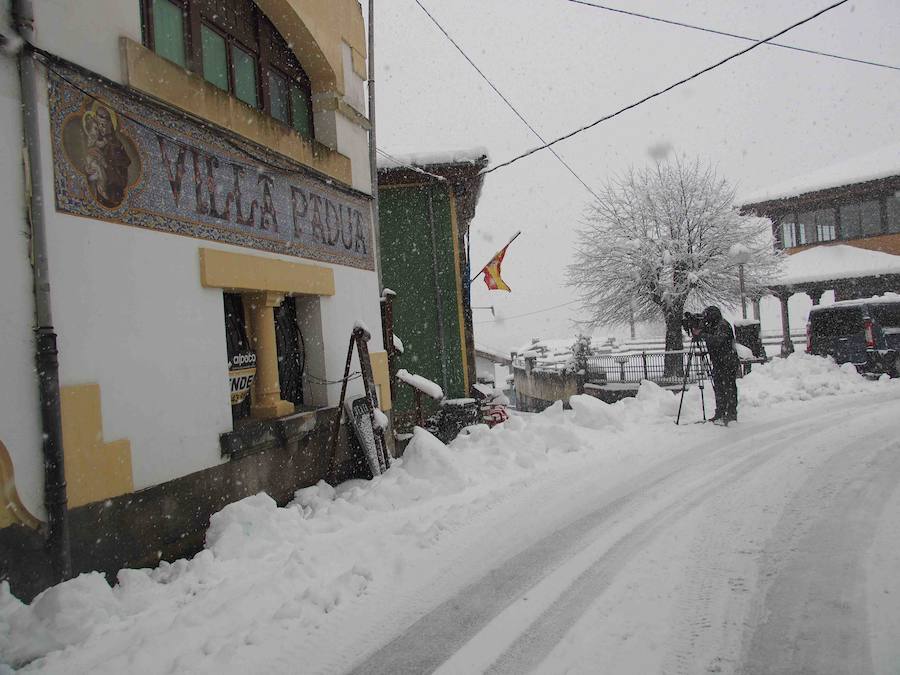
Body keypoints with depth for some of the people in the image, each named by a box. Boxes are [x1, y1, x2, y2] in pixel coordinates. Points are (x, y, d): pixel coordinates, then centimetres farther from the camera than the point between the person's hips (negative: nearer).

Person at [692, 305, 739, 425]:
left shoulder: (723, 325, -13)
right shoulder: (710, 325, 14)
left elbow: (717, 340, -26)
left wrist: (701, 334, -26)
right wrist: (694, 329, -1)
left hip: (728, 363, -9)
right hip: (718, 363, 9)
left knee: (729, 388, -7)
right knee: (718, 388, 11)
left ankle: (731, 414, -4)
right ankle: (720, 414, 17)